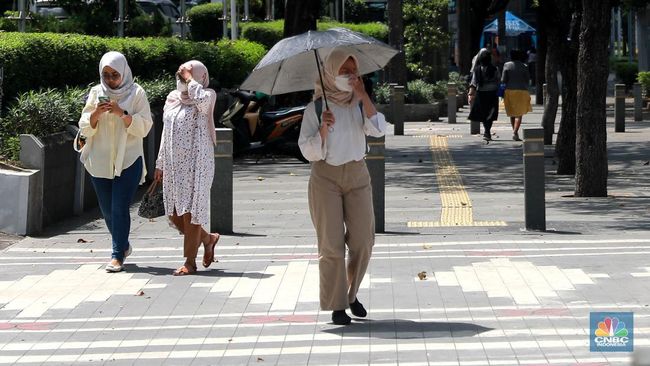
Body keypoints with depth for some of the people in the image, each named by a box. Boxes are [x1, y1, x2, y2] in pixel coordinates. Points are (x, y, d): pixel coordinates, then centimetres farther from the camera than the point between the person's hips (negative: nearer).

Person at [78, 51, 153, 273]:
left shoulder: (136, 93, -3)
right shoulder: (96, 93, 5)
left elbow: (144, 127, -8)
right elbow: (85, 128, 3)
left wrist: (122, 113, -21)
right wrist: (96, 114, -17)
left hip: (128, 160, -3)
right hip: (100, 161, 4)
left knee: (120, 208, -9)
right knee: (107, 209, 11)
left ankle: (118, 255, -4)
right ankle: (123, 245, 33)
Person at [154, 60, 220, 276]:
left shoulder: (207, 96, -4)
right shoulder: (172, 99, 14)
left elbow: (201, 99, -31)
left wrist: (190, 79, -15)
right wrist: (160, 164, 17)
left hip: (196, 162, -6)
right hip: (174, 164, 6)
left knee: (190, 211, -6)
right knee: (174, 214, 6)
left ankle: (190, 261, 3)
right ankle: (208, 238, 28)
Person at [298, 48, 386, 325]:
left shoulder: (359, 104, 5)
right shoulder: (315, 108, -3)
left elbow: (378, 130, -14)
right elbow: (308, 151, -5)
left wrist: (362, 94, -17)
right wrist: (323, 129, -22)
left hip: (357, 175, 3)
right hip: (326, 177, -3)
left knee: (363, 240, 0)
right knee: (331, 244, -4)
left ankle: (351, 293, 22)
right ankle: (337, 306, 4)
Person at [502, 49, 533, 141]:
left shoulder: (507, 65, 0)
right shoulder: (524, 67, -1)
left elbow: (503, 80, -3)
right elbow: (526, 81, 2)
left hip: (509, 91, 2)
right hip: (521, 91, -2)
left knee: (512, 113, 15)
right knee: (519, 114, -3)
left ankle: (515, 132, 22)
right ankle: (515, 133, -18)